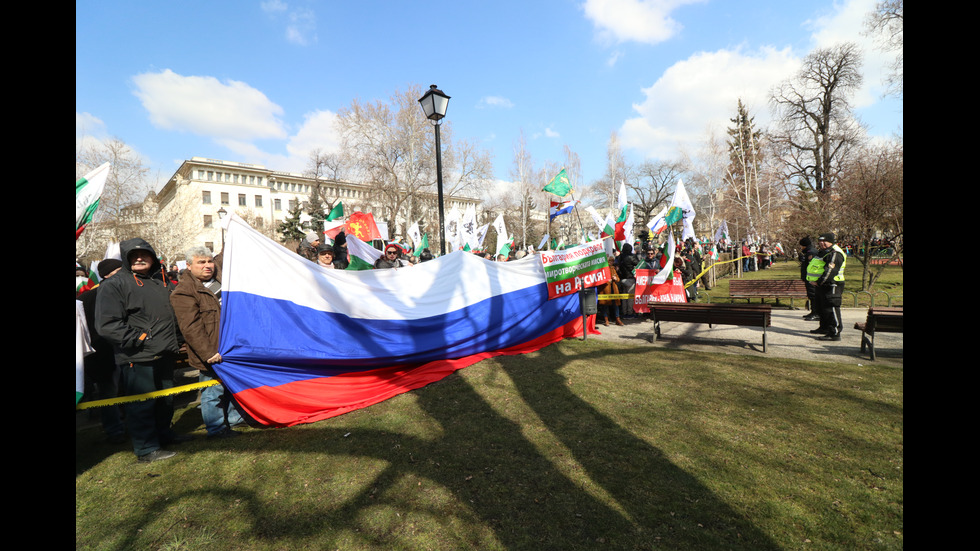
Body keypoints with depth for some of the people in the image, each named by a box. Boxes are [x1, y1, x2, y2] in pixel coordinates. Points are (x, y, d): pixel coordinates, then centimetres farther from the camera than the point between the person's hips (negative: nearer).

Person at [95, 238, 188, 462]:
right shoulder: (114, 285, -9)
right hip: (137, 359, -8)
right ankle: (147, 449, 12)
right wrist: (139, 339, -17)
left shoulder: (159, 281, 15)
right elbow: (107, 325, -15)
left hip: (164, 355, 8)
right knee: (142, 403, 0)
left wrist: (173, 343, 19)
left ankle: (164, 434, 37)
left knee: (166, 399, 19)